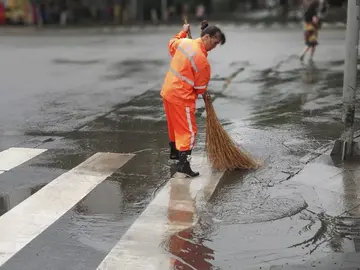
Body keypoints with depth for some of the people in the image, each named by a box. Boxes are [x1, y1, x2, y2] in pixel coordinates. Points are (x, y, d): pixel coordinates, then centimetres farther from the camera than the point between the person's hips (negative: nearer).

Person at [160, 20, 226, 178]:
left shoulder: (184, 42, -2)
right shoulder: (202, 60, -25)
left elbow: (172, 43, 24)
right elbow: (200, 86, -12)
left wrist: (183, 31, 36)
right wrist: (204, 94, 9)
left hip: (168, 91, 9)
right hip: (181, 97, -9)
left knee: (174, 125, 26)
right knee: (188, 131, -3)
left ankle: (174, 152, 44)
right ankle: (183, 165, -8)